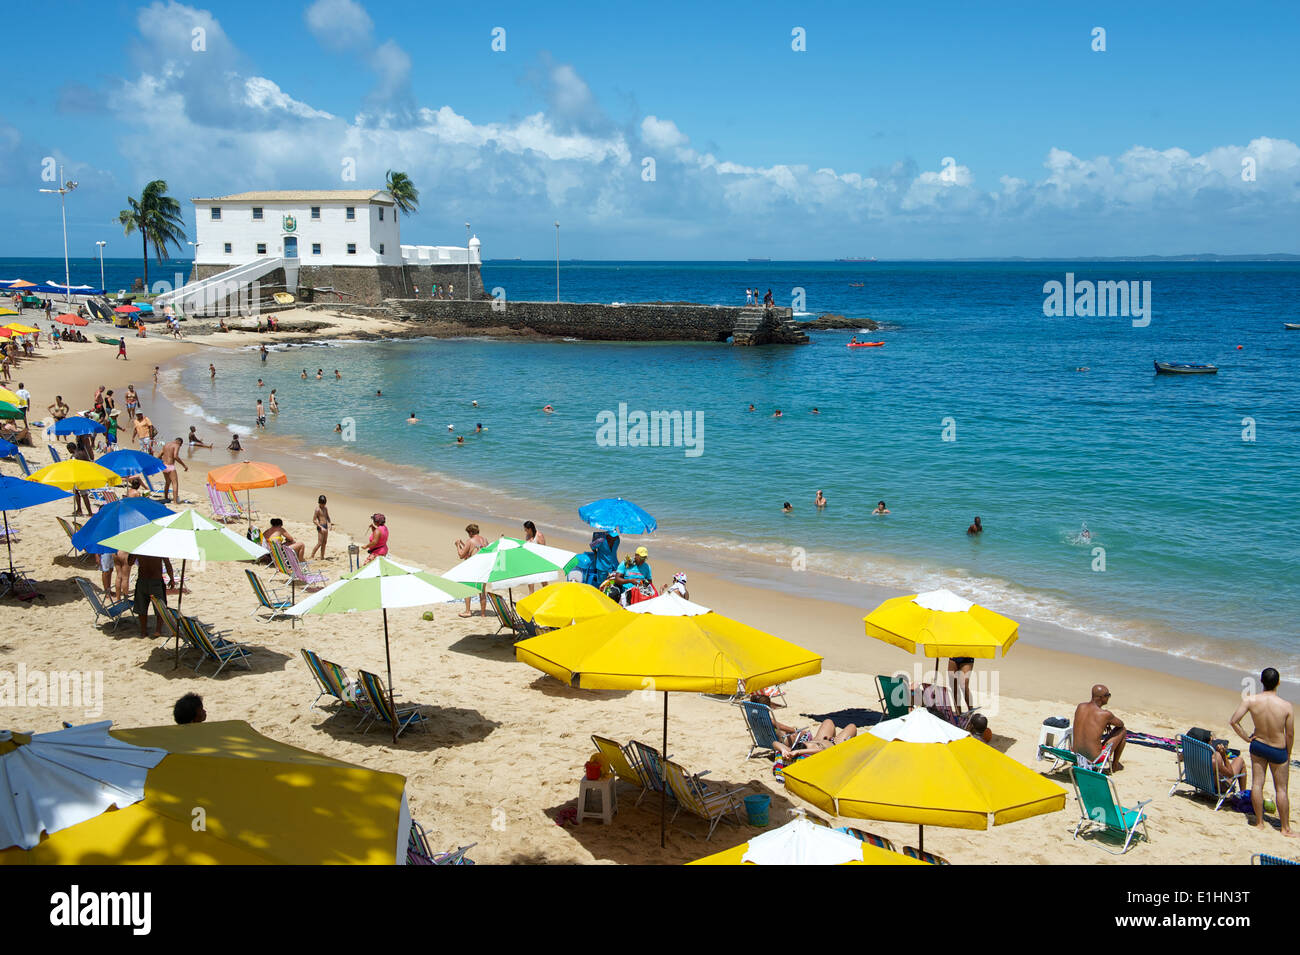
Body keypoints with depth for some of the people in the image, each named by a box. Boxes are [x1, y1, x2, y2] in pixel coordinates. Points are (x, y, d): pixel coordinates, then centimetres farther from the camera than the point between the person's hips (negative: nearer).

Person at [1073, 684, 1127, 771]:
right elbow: (1121, 724, 8)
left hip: (1076, 753, 6)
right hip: (1095, 757, -6)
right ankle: (1115, 765, 29)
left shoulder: (1080, 707, 0)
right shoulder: (1105, 714, -15)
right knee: (1122, 730, 15)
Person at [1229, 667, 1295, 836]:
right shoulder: (1287, 706, -20)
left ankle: (1259, 822, 20)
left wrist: (1247, 738, 0)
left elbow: (1233, 721, -14)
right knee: (1281, 789, 8)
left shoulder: (1251, 700, -16)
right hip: (1278, 750, -2)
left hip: (1258, 746, 2)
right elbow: (1290, 734, -11)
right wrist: (1288, 755, 5)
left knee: (1257, 784, 12)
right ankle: (1285, 828, 16)